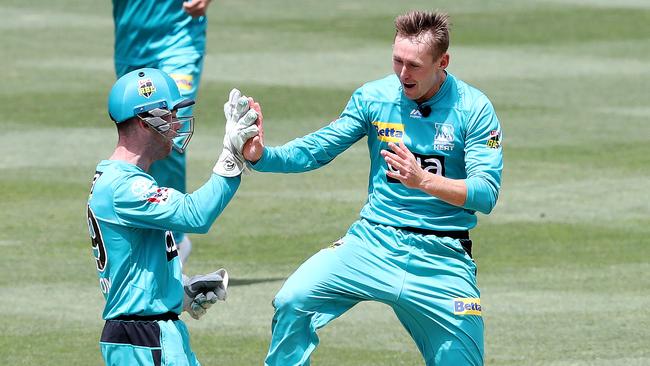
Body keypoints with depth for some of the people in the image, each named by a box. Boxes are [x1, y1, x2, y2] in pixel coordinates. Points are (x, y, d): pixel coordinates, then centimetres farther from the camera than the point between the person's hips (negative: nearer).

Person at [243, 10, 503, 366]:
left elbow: (486, 195, -14)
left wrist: (423, 180, -30)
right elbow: (317, 150, 0)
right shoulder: (374, 97, 0)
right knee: (292, 301, -20)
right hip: (374, 242, 1)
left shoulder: (474, 109, -7)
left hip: (441, 257, -1)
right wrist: (262, 155, -19)